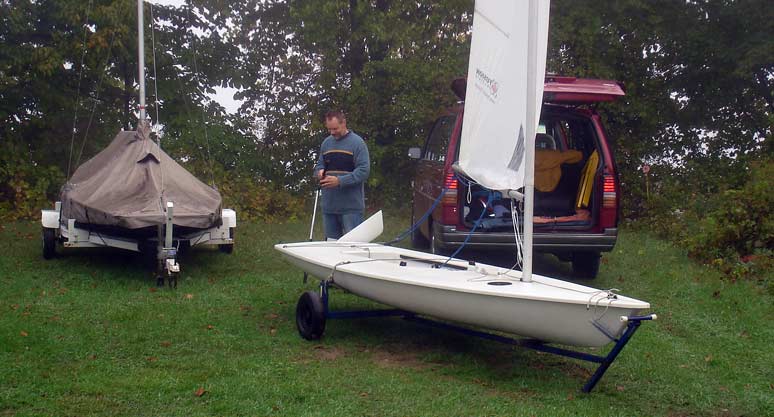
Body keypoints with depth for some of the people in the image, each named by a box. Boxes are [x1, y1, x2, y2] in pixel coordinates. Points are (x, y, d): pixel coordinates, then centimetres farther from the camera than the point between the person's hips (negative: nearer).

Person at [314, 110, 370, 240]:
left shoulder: (357, 142, -5)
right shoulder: (326, 143, 14)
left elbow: (364, 171, -12)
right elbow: (319, 165, 23)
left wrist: (339, 181, -21)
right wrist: (319, 172, -3)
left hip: (351, 206, -6)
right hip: (329, 205, 6)